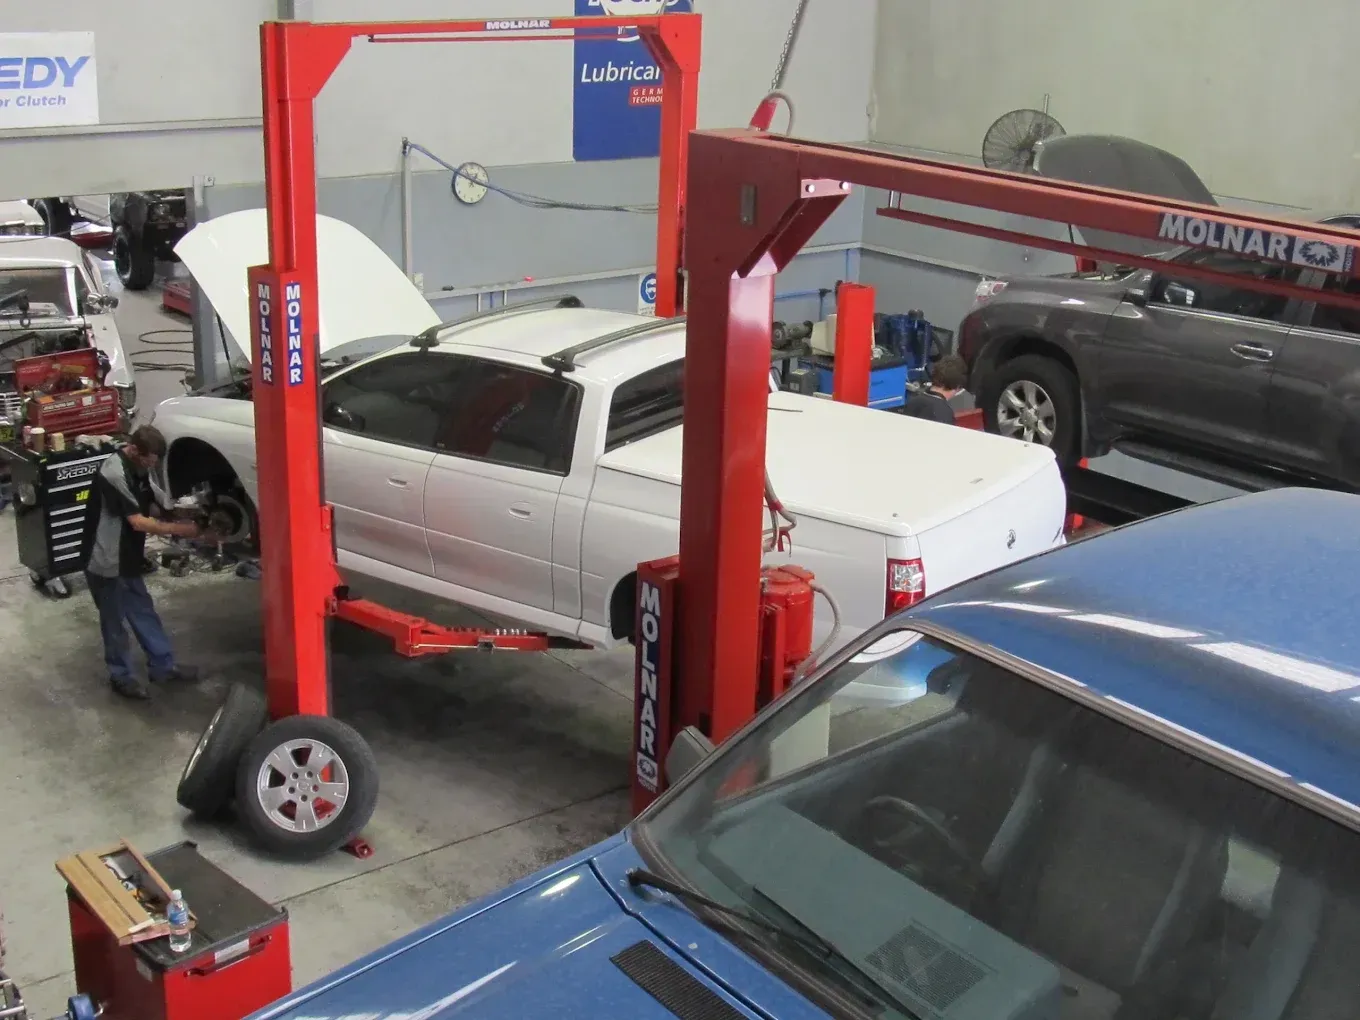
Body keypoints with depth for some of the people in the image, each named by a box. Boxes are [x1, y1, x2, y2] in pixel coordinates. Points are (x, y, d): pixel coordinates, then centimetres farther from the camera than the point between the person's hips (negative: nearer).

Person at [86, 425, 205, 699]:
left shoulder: (137, 468, 3)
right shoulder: (115, 475, -27)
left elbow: (149, 507, 14)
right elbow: (138, 522, -26)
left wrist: (170, 522, -3)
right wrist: (178, 529, -20)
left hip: (127, 560, 9)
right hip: (107, 563, -9)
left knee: (144, 613, 17)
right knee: (114, 622, 6)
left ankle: (163, 666, 28)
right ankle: (121, 677, 20)